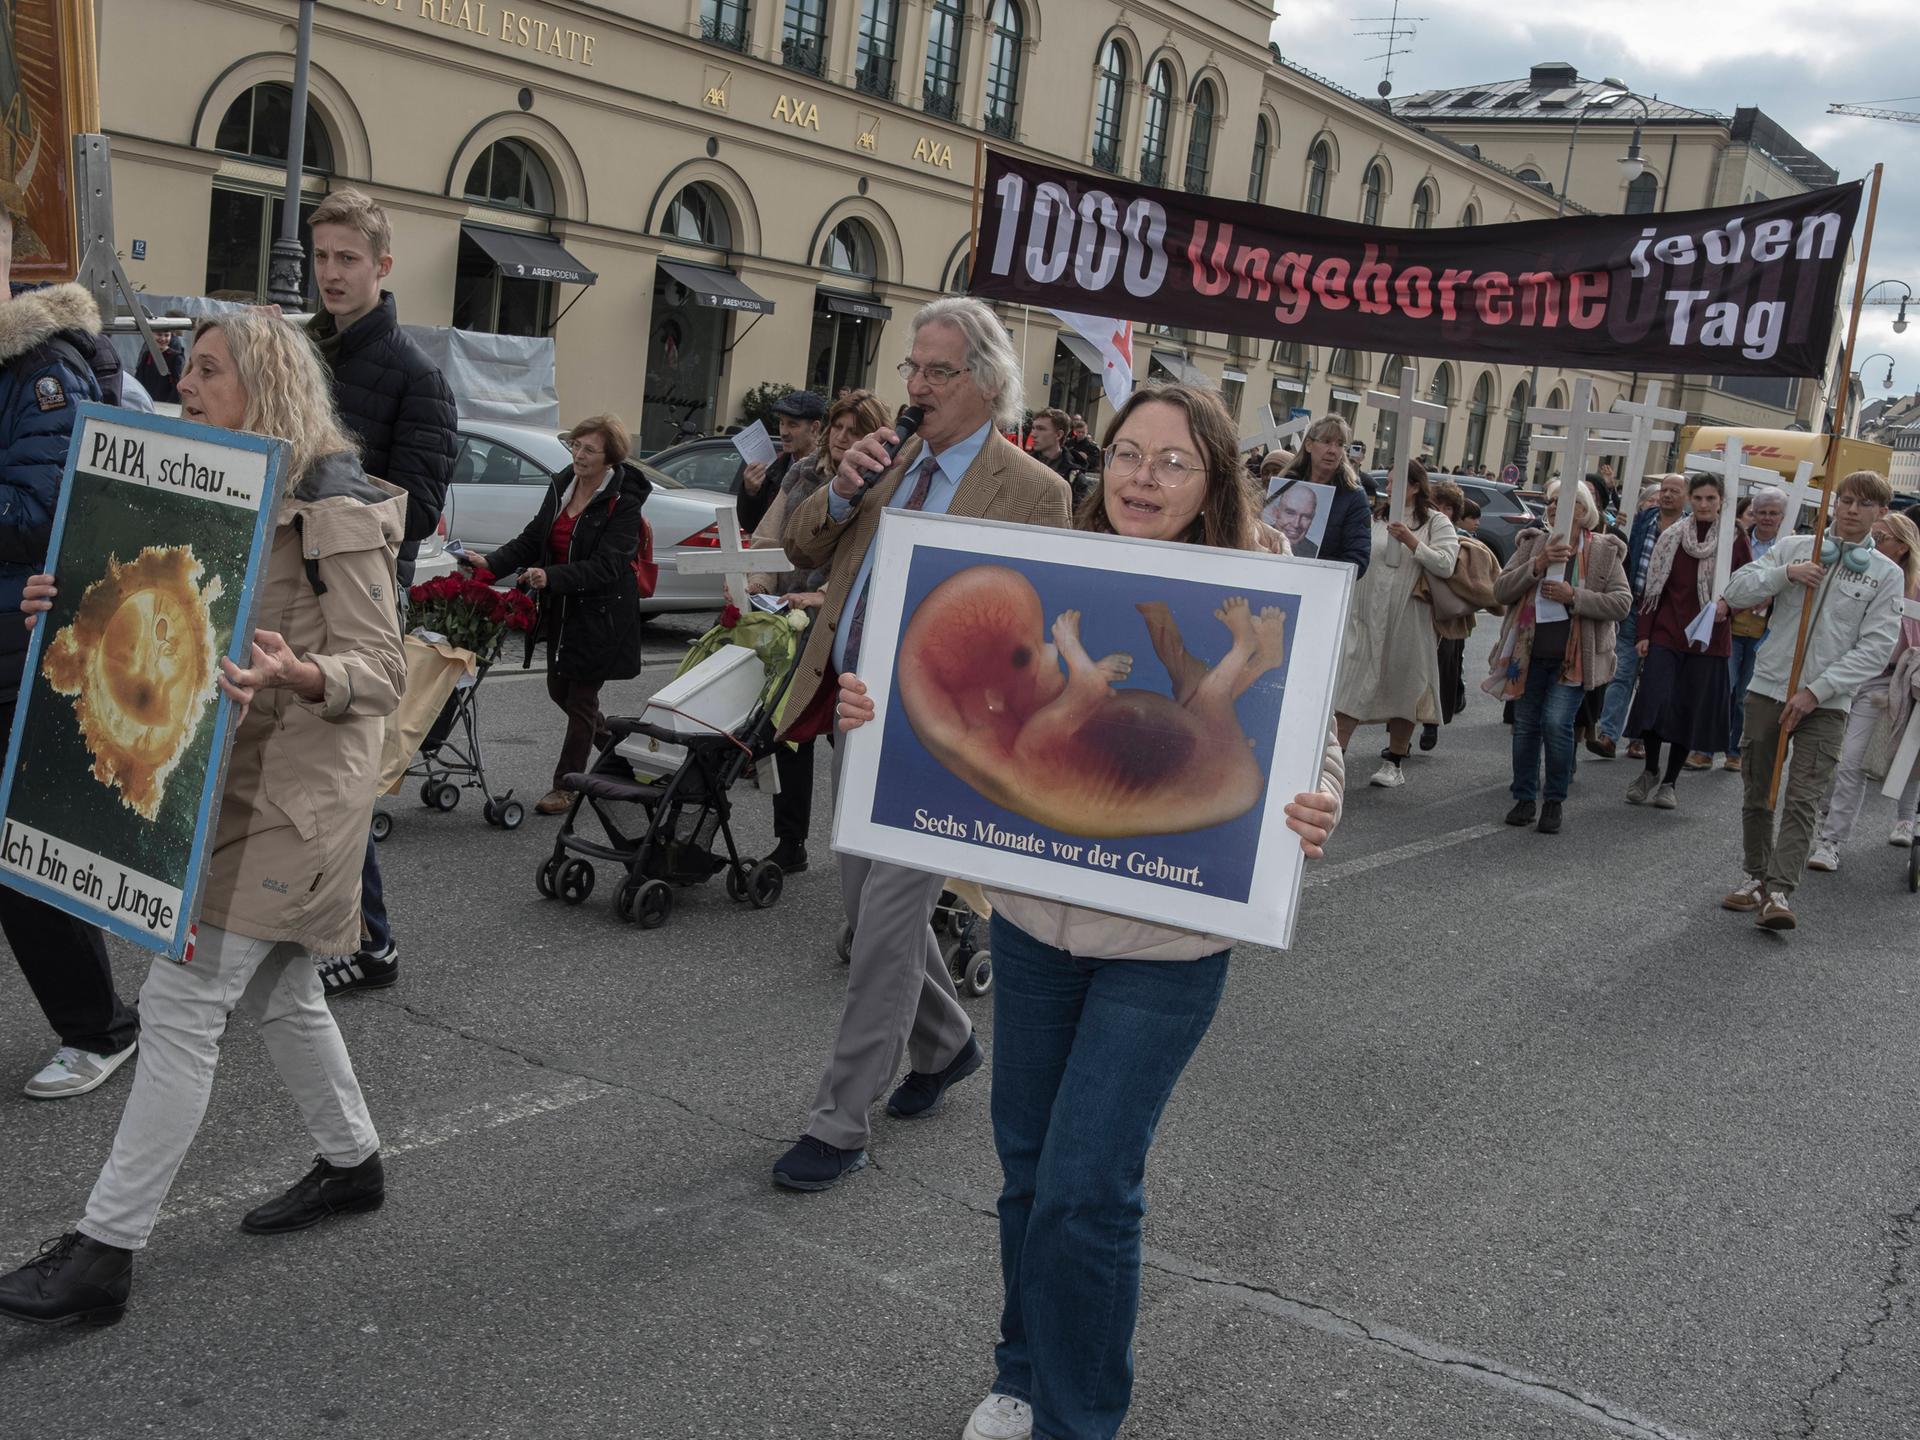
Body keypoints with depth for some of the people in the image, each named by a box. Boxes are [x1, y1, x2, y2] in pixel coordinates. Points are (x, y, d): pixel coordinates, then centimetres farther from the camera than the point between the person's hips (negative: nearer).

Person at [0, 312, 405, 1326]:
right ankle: (351, 1163, 36)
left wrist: (298, 676, -38)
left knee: (181, 1005, -9)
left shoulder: (337, 508, -15)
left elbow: (382, 669, -17)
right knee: (277, 991, 18)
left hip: (297, 792, -9)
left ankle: (104, 1252, -3)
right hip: (230, 777, 9)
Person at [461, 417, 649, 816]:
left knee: (581, 697, 2)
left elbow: (606, 566, -24)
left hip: (601, 615, -7)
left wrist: (552, 577, -34)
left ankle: (565, 785, 15)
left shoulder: (623, 503, -17)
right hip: (560, 610, 7)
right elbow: (532, 539, 6)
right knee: (559, 690, 17)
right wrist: (491, 563, -9)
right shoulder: (561, 485, 4)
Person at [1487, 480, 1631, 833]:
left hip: (1573, 657, -3)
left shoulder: (1604, 551, -1)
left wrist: (1574, 597, -18)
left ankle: (1554, 801, 2)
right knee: (1525, 725, 9)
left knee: (1556, 723, -15)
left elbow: (1622, 603, -6)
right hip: (1530, 654, 3)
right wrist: (1537, 565, -18)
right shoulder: (1532, 544, 5)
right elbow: (1500, 590, -3)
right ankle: (1524, 797, 24)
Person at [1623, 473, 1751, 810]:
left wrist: (1728, 603, -14)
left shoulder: (1736, 540, 1)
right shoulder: (1671, 537, 5)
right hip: (1666, 634, 0)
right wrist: (1643, 634, 1)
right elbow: (1653, 587, 6)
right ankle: (1650, 771, 12)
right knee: (1654, 702, -11)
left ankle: (1669, 781, 18)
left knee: (1691, 712, 4)